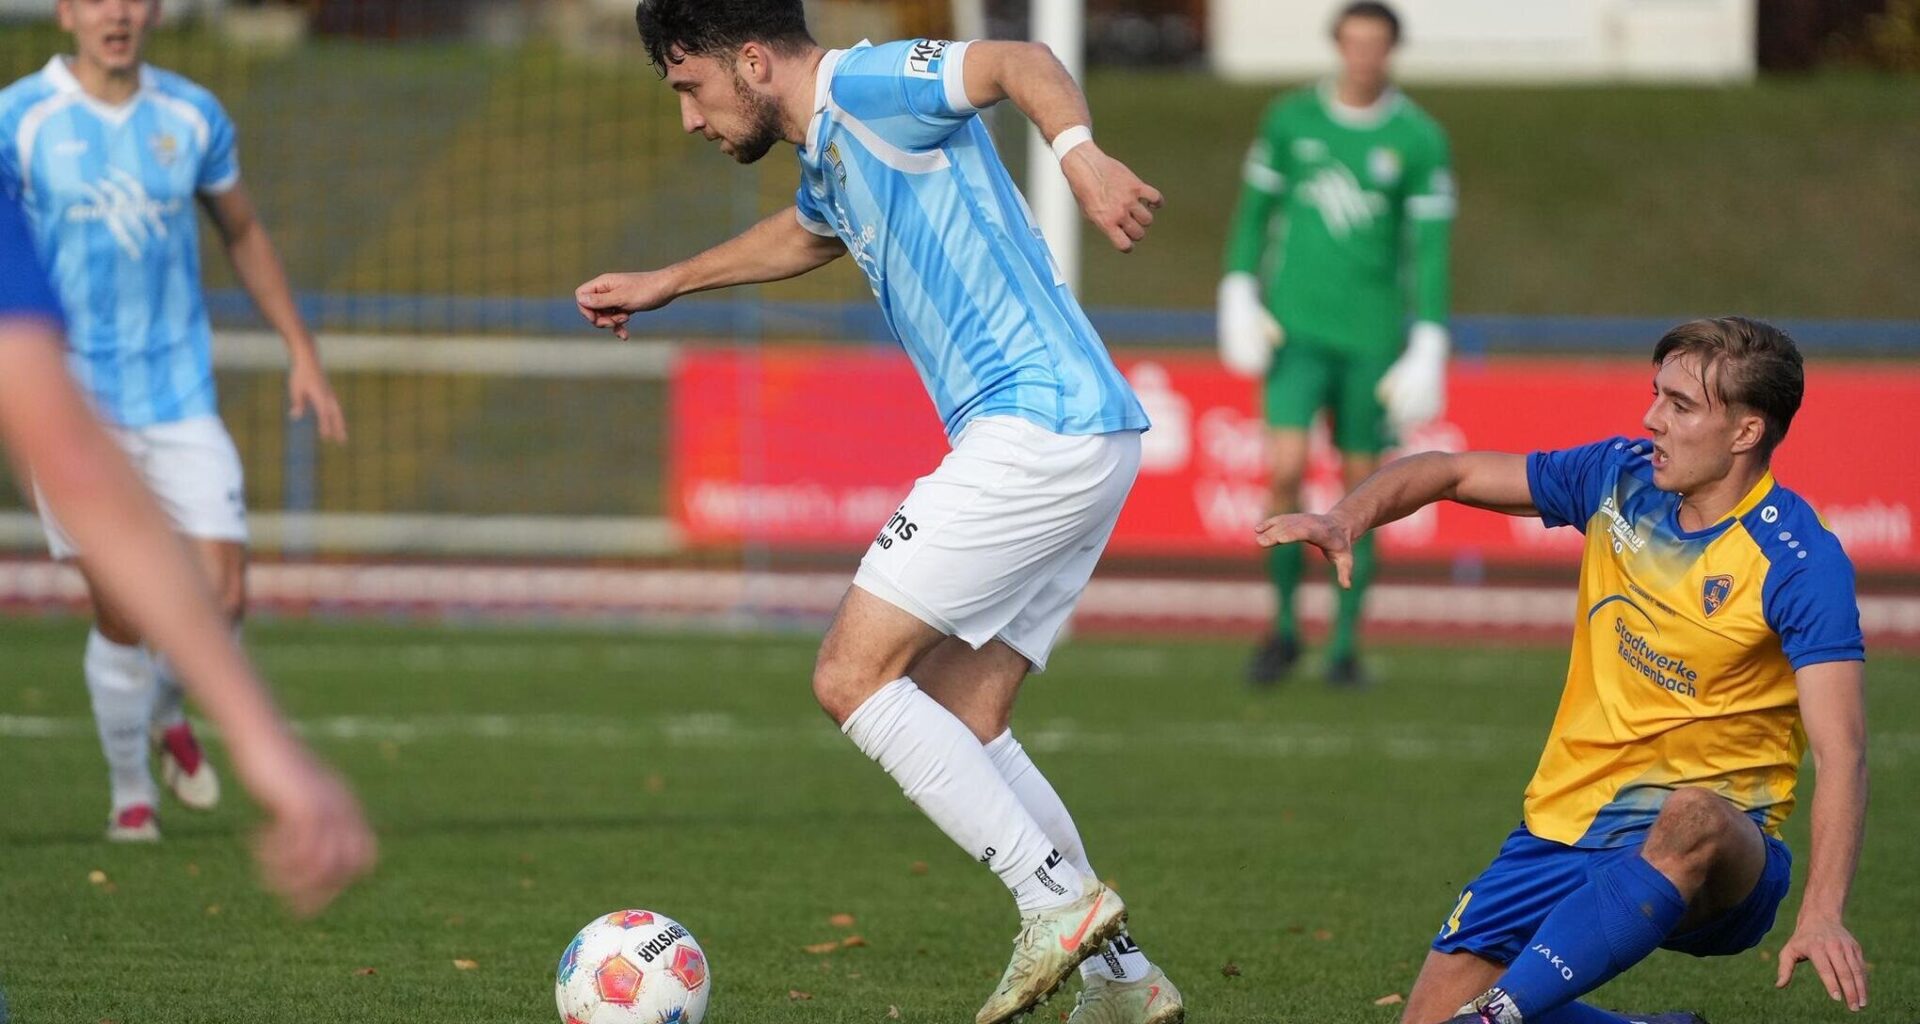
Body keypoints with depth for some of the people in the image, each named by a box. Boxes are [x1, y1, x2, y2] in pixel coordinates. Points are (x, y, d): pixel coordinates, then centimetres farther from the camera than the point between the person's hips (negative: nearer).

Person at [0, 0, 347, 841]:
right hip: (70, 400, -3)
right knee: (120, 608, -6)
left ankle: (167, 712, 26)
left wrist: (301, 350, 16)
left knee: (220, 598, -7)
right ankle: (130, 792, 14)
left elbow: (243, 235, 19)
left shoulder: (192, 116, 5)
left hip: (178, 394, 3)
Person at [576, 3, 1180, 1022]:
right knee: (957, 731, 11)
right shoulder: (828, 155, 22)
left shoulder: (867, 87, -7)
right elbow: (807, 234, 47)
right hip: (1087, 442, 10)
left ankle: (1057, 899, -12)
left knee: (853, 676, -9)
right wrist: (662, 285, 57)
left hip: (1035, 431, -10)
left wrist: (1078, 151, -45)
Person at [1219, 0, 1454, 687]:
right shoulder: (1290, 119, 3)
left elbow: (1430, 246, -2)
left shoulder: (1420, 140, -1)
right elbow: (1256, 209, 13)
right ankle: (1283, 626, 4)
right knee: (1285, 471, -13)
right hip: (1295, 327, 0)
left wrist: (1428, 347, -7)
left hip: (1372, 337, 0)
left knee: (1360, 487, 4)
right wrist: (1239, 292, 6)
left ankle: (1345, 647, 14)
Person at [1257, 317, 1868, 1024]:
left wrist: (1821, 915, -37)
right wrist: (1346, 520, -7)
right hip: (1566, 826, 6)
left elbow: (1841, 753, -23)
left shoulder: (1802, 561, -15)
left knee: (1694, 819, -41)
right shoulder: (1619, 479, 3)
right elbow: (1453, 472, 14)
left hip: (1718, 861, -6)